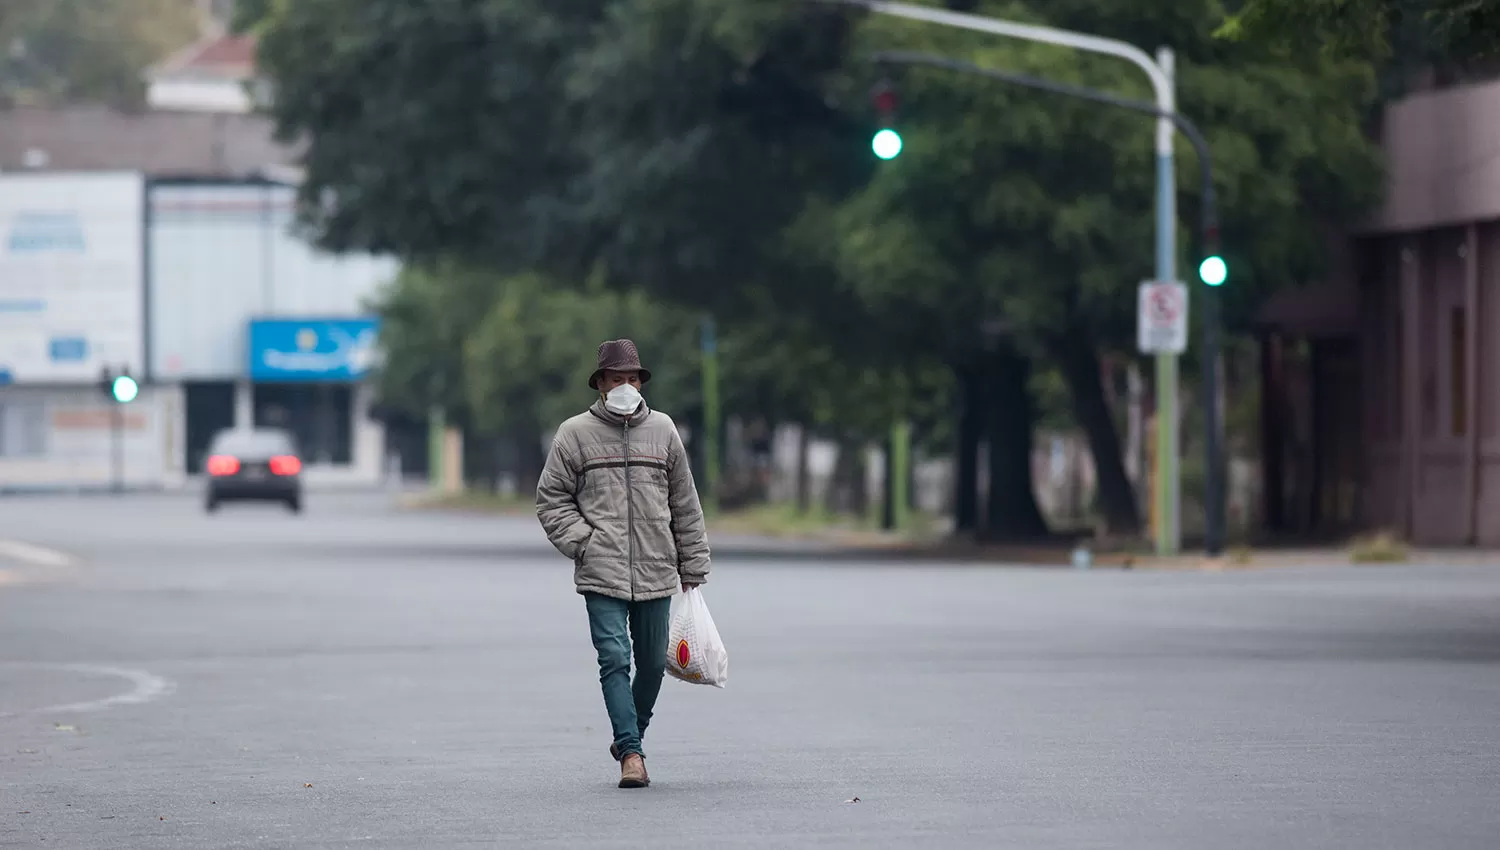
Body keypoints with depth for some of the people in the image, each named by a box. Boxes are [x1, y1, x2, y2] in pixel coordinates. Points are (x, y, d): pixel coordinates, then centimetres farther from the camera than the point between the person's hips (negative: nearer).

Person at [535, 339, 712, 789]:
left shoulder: (663, 430, 9)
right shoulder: (575, 434, 2)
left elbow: (685, 504, 14)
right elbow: (552, 497, 6)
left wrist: (692, 567, 14)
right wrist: (582, 543, -6)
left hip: (656, 573, 3)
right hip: (602, 574, -3)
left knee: (652, 663, 9)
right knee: (615, 660, -12)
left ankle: (630, 734, 31)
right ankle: (631, 753, -12)